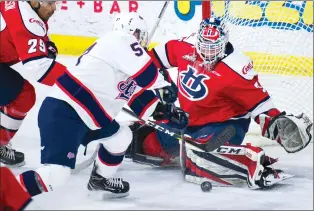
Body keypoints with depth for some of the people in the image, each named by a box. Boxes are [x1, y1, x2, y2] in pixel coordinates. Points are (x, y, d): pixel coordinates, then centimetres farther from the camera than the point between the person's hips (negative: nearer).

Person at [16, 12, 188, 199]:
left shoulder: (123, 65, 21)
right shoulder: (120, 40, -5)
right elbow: (147, 72, -14)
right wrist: (164, 87, 3)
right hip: (62, 113, -10)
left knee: (122, 136, 23)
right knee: (56, 174, -22)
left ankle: (100, 180, 39)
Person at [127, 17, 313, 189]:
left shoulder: (236, 70, -27)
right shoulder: (185, 47, -12)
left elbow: (258, 101, -23)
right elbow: (164, 53, 10)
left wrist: (275, 122, -36)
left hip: (225, 123, -7)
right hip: (188, 118, 7)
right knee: (151, 144, 15)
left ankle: (256, 164, -36)